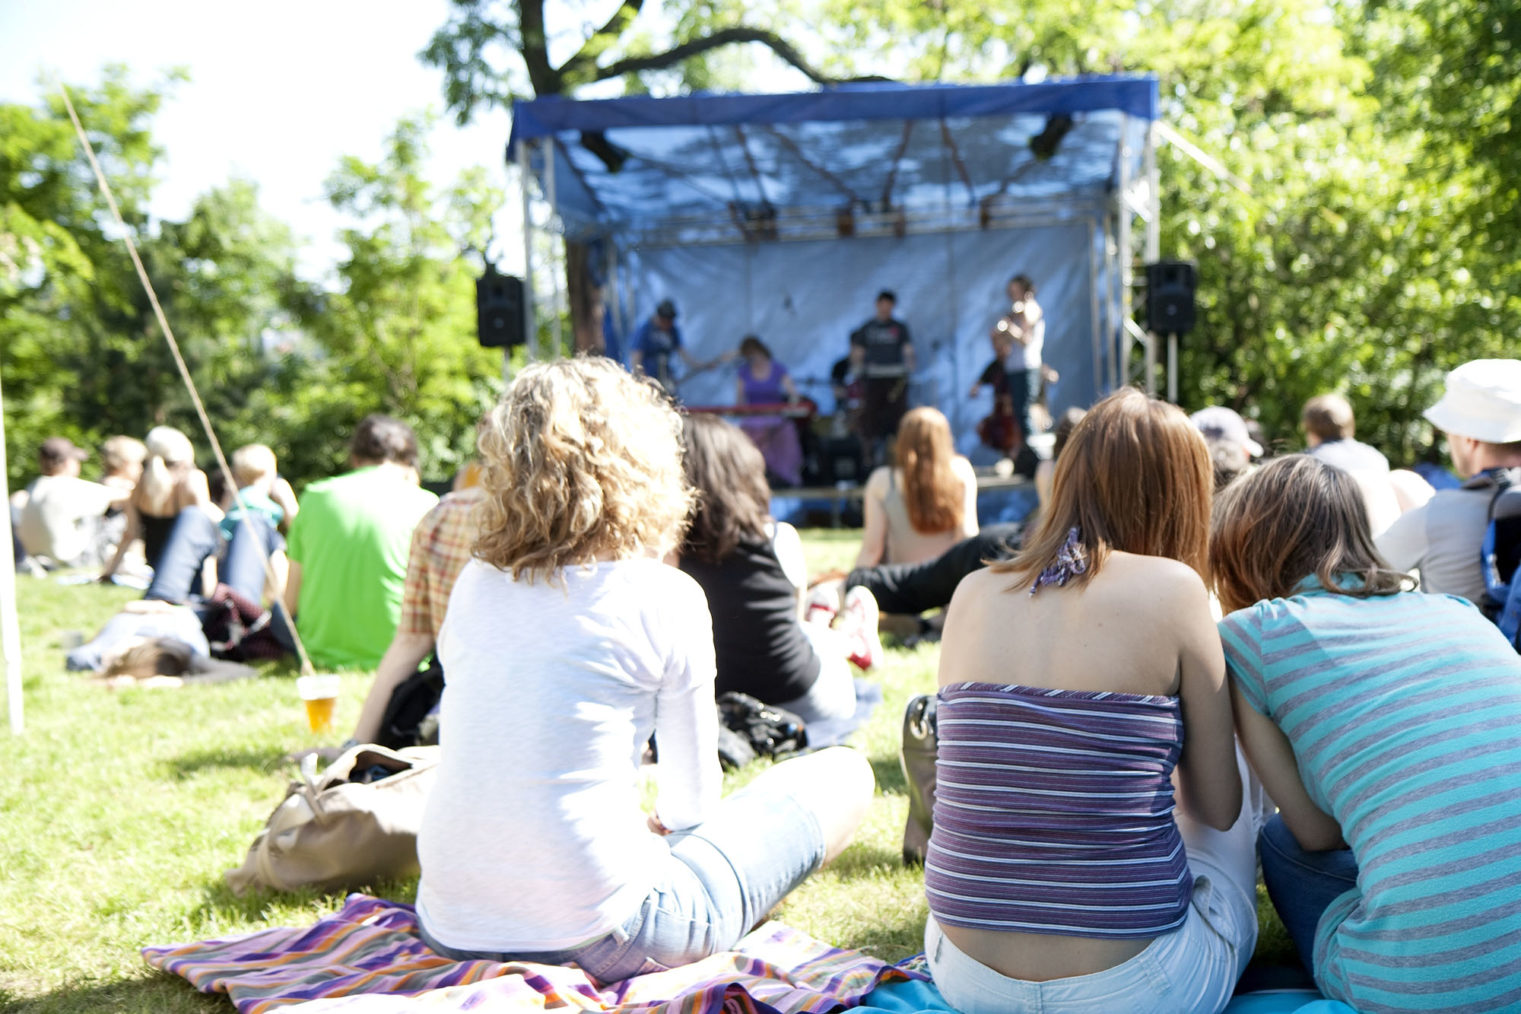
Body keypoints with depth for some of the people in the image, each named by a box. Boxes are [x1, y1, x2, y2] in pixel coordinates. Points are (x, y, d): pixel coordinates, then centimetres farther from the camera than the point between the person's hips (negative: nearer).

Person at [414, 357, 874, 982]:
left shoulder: (473, 586, 4)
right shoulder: (665, 599, -10)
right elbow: (691, 800, 0)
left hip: (453, 929, 6)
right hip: (594, 940, -5)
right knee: (842, 776, 9)